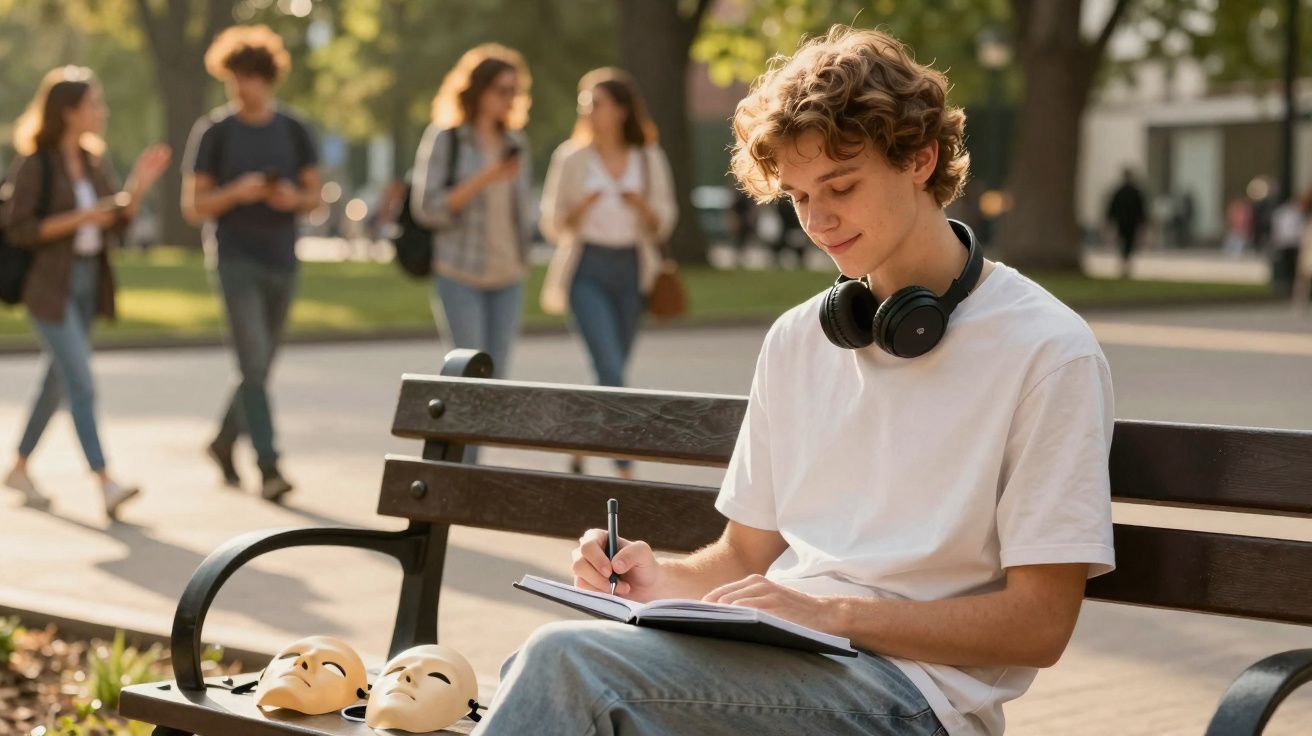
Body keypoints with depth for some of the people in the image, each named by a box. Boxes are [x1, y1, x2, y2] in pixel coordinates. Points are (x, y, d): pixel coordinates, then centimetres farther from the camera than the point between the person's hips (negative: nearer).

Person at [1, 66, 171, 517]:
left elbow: (117, 224, 9)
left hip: (88, 283, 7)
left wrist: (139, 186, -6)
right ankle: (106, 485, -17)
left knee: (58, 382, 14)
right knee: (82, 384, -13)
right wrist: (79, 218, -20)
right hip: (51, 287, -7)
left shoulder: (94, 160, 10)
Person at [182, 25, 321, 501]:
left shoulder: (294, 131, 6)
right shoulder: (213, 132, -3)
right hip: (235, 260, -4)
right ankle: (269, 468, -15)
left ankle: (224, 444, 34)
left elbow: (316, 196, 10)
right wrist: (237, 193, -20)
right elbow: (192, 207, -3)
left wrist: (294, 198, -13)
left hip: (282, 264, 4)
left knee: (260, 369, 12)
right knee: (253, 364, -14)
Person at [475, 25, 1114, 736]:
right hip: (776, 662, 6)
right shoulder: (795, 339, 17)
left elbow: (1038, 624, -8)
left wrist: (831, 613, -15)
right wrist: (660, 578, -2)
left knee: (568, 659, -28)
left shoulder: (1048, 352, -4)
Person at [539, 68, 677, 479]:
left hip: (631, 272, 3)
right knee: (611, 371, -14)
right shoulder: (571, 158, 1)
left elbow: (664, 223, 9)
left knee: (612, 371, 9)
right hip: (587, 271, -3)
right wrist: (580, 210, -16)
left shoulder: (649, 160, 6)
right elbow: (552, 225, 4)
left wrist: (643, 207, -12)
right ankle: (625, 470, -15)